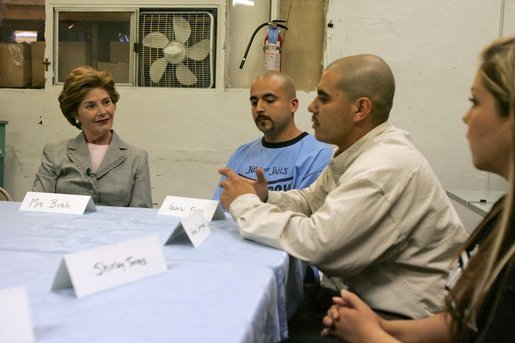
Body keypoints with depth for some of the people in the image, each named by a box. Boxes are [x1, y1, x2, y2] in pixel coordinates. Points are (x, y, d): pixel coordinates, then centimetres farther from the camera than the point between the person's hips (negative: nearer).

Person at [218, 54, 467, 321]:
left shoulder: (386, 166, -25)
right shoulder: (355, 154, 5)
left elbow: (315, 242, -29)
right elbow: (310, 200, 16)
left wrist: (245, 206, -15)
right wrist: (265, 199, -4)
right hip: (363, 295, 8)